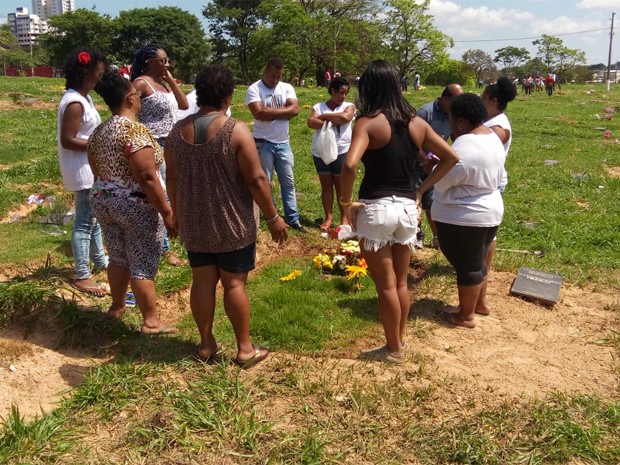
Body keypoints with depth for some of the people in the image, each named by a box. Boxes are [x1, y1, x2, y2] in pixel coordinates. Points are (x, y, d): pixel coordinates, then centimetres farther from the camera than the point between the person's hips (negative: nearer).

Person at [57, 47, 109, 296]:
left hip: (91, 168, 10)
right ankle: (82, 276, 7)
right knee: (85, 220, -3)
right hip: (81, 170, -10)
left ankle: (99, 260, 36)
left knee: (94, 216, 20)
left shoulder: (84, 98, 9)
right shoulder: (74, 103, -21)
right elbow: (68, 140, -23)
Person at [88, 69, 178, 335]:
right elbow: (147, 177, -24)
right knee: (143, 265, 1)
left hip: (103, 203, 8)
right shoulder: (135, 130, -20)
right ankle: (151, 322, 9)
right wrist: (167, 212, -19)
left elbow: (97, 172, 15)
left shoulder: (98, 132, 7)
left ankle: (117, 307, 36)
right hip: (135, 206, -8)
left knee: (118, 258, 21)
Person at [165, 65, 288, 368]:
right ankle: (245, 349, 15)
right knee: (234, 283, 4)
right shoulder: (236, 131, -15)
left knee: (202, 281, 13)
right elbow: (256, 180, -16)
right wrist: (273, 218, -7)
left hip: (193, 224, 5)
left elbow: (172, 180, 9)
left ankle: (206, 344, 24)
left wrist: (178, 214, 21)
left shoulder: (178, 131, 1)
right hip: (232, 224, -4)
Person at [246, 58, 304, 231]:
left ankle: (293, 219, 16)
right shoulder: (254, 89, -8)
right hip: (263, 144, -4)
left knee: (288, 182, 8)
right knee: (264, 183, 7)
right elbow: (259, 114, -22)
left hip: (283, 143, 4)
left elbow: (295, 110, -11)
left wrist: (271, 111, -18)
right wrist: (282, 111, -12)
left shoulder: (287, 88, 4)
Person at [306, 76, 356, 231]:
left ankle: (344, 218, 15)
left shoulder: (349, 106, 3)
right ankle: (328, 217, 15)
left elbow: (345, 117, -18)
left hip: (341, 152, -1)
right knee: (326, 185, 8)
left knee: (341, 185, 6)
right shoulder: (319, 106, 5)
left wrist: (324, 116, -10)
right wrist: (331, 121, -19)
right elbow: (311, 122, -11)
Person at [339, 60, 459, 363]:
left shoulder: (368, 122, -13)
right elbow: (450, 158, 9)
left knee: (385, 285, 7)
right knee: (401, 283, 19)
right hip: (407, 208, 6)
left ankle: (393, 349, 21)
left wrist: (346, 202, -14)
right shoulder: (416, 122, 5)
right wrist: (421, 190, 11)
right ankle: (400, 340, 33)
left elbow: (349, 165, -28)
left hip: (376, 209, -5)